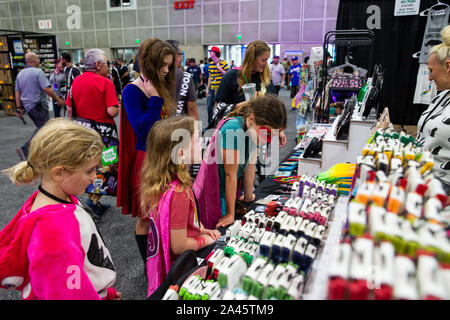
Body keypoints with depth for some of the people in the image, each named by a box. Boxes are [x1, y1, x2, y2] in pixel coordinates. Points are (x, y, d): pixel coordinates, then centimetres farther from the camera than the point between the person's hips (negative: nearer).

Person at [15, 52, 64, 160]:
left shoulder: (20, 74, 13)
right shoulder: (38, 72, -11)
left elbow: (17, 92, 14)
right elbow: (47, 89, -18)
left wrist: (19, 108, 18)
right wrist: (58, 100, -8)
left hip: (27, 106, 9)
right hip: (38, 105, -9)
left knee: (41, 128, 18)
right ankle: (25, 149, -17)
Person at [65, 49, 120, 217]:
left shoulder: (76, 81, 6)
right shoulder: (105, 83, -13)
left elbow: (70, 110, 9)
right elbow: (112, 111, -21)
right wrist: (117, 107, 1)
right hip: (101, 132, -7)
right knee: (102, 166, 5)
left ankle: (93, 201, 29)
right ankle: (93, 203, 0)